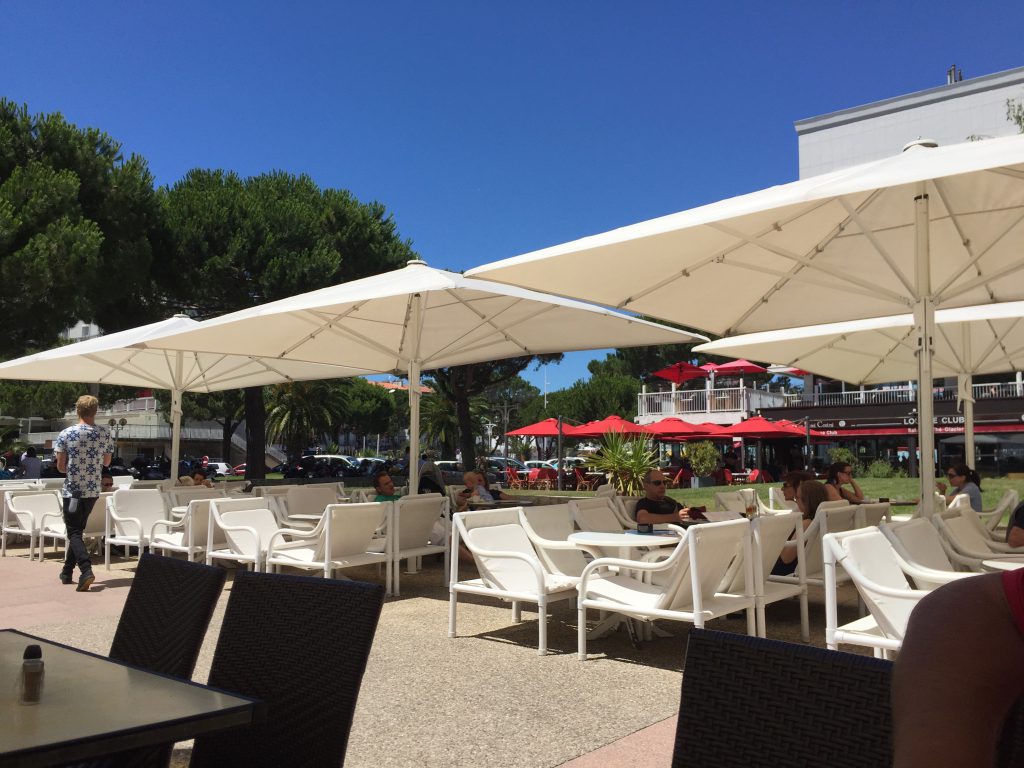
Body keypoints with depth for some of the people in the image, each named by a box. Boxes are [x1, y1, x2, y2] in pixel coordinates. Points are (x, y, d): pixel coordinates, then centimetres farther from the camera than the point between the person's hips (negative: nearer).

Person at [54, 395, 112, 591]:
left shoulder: (66, 434, -9)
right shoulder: (105, 435, -2)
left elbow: (60, 466, -6)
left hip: (73, 489, -3)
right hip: (93, 489, 4)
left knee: (74, 533, 0)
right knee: (78, 529, 18)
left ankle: (86, 571, -20)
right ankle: (67, 573, 26)